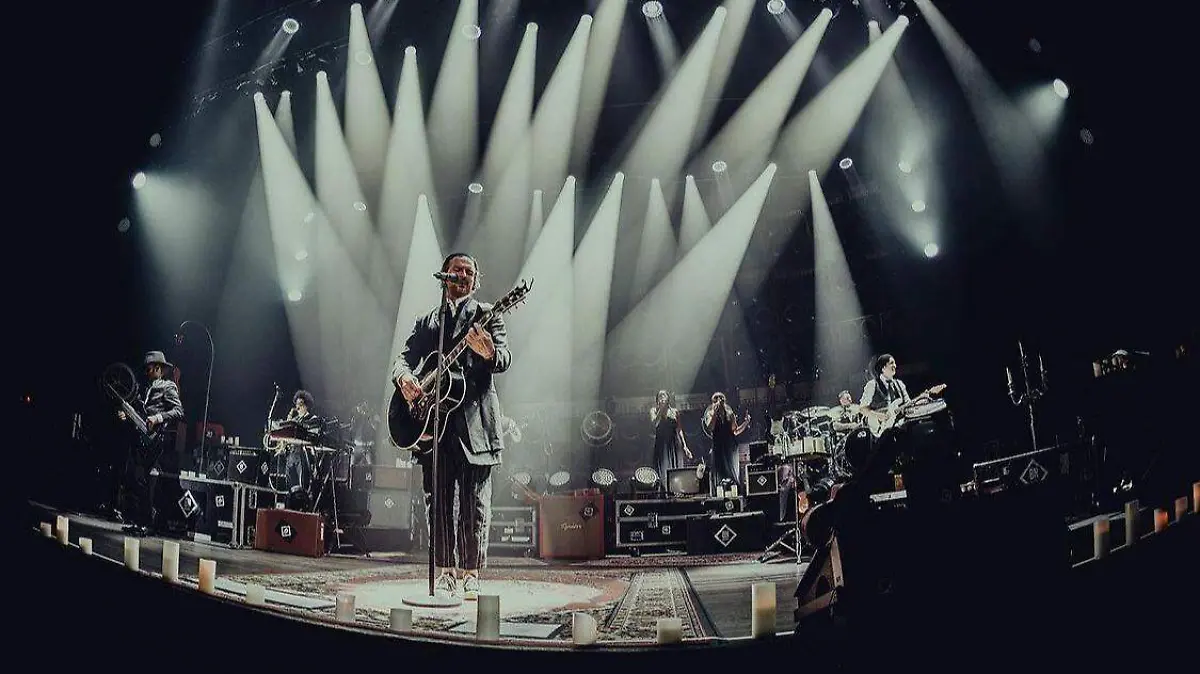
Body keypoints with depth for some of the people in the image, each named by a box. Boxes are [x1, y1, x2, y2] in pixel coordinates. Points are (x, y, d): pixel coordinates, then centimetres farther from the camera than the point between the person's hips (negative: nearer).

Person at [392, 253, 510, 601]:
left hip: (475, 419, -3)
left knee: (475, 504, -3)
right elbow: (404, 358, 13)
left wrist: (489, 353, -30)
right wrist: (404, 378, -11)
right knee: (438, 501, 4)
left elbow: (504, 360, -5)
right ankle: (445, 572, 12)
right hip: (433, 419, 3)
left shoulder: (487, 315, 9)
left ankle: (470, 574, 5)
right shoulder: (426, 322, 20)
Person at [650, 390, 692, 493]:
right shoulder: (654, 410, 8)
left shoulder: (674, 412, 12)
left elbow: (679, 430, 12)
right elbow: (654, 423, -11)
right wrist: (661, 409, -13)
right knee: (663, 468, -9)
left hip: (675, 443, 2)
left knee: (676, 468, -3)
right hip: (661, 444, -2)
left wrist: (684, 446, 5)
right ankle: (664, 491, -12)